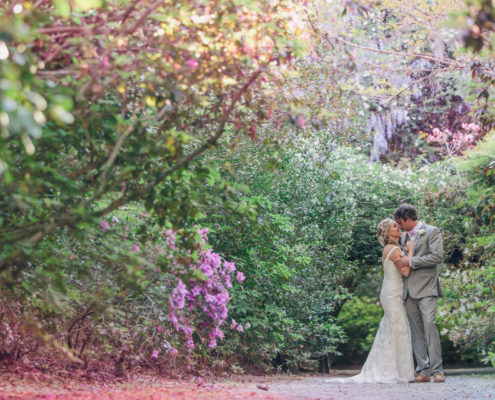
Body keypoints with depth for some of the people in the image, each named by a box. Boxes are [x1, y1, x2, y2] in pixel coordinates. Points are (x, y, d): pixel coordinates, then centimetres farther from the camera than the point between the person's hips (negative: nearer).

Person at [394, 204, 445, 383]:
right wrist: (401, 263, 10)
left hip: (425, 288, -6)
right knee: (416, 330, 1)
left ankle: (437, 370, -14)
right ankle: (423, 371, 0)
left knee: (429, 324, -16)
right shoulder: (404, 237, 21)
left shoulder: (432, 232, 0)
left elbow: (437, 256, -11)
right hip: (409, 290, 6)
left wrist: (410, 261, -12)